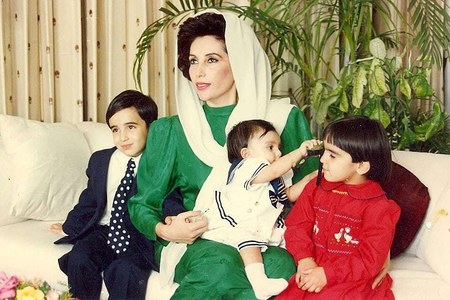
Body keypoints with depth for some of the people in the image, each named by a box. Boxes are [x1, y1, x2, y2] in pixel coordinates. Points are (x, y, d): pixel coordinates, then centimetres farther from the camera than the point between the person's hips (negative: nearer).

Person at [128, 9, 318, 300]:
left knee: (281, 266, -36)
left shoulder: (284, 118, 5)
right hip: (196, 244, 0)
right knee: (220, 263, -37)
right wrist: (164, 230, -11)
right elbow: (142, 203, 11)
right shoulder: (170, 131, 6)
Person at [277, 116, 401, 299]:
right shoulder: (316, 188, 7)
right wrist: (304, 259, -13)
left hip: (354, 282, -4)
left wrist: (327, 274, -19)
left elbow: (369, 260, -13)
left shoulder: (378, 207, -10)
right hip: (313, 271, 4)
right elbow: (297, 225, 5)